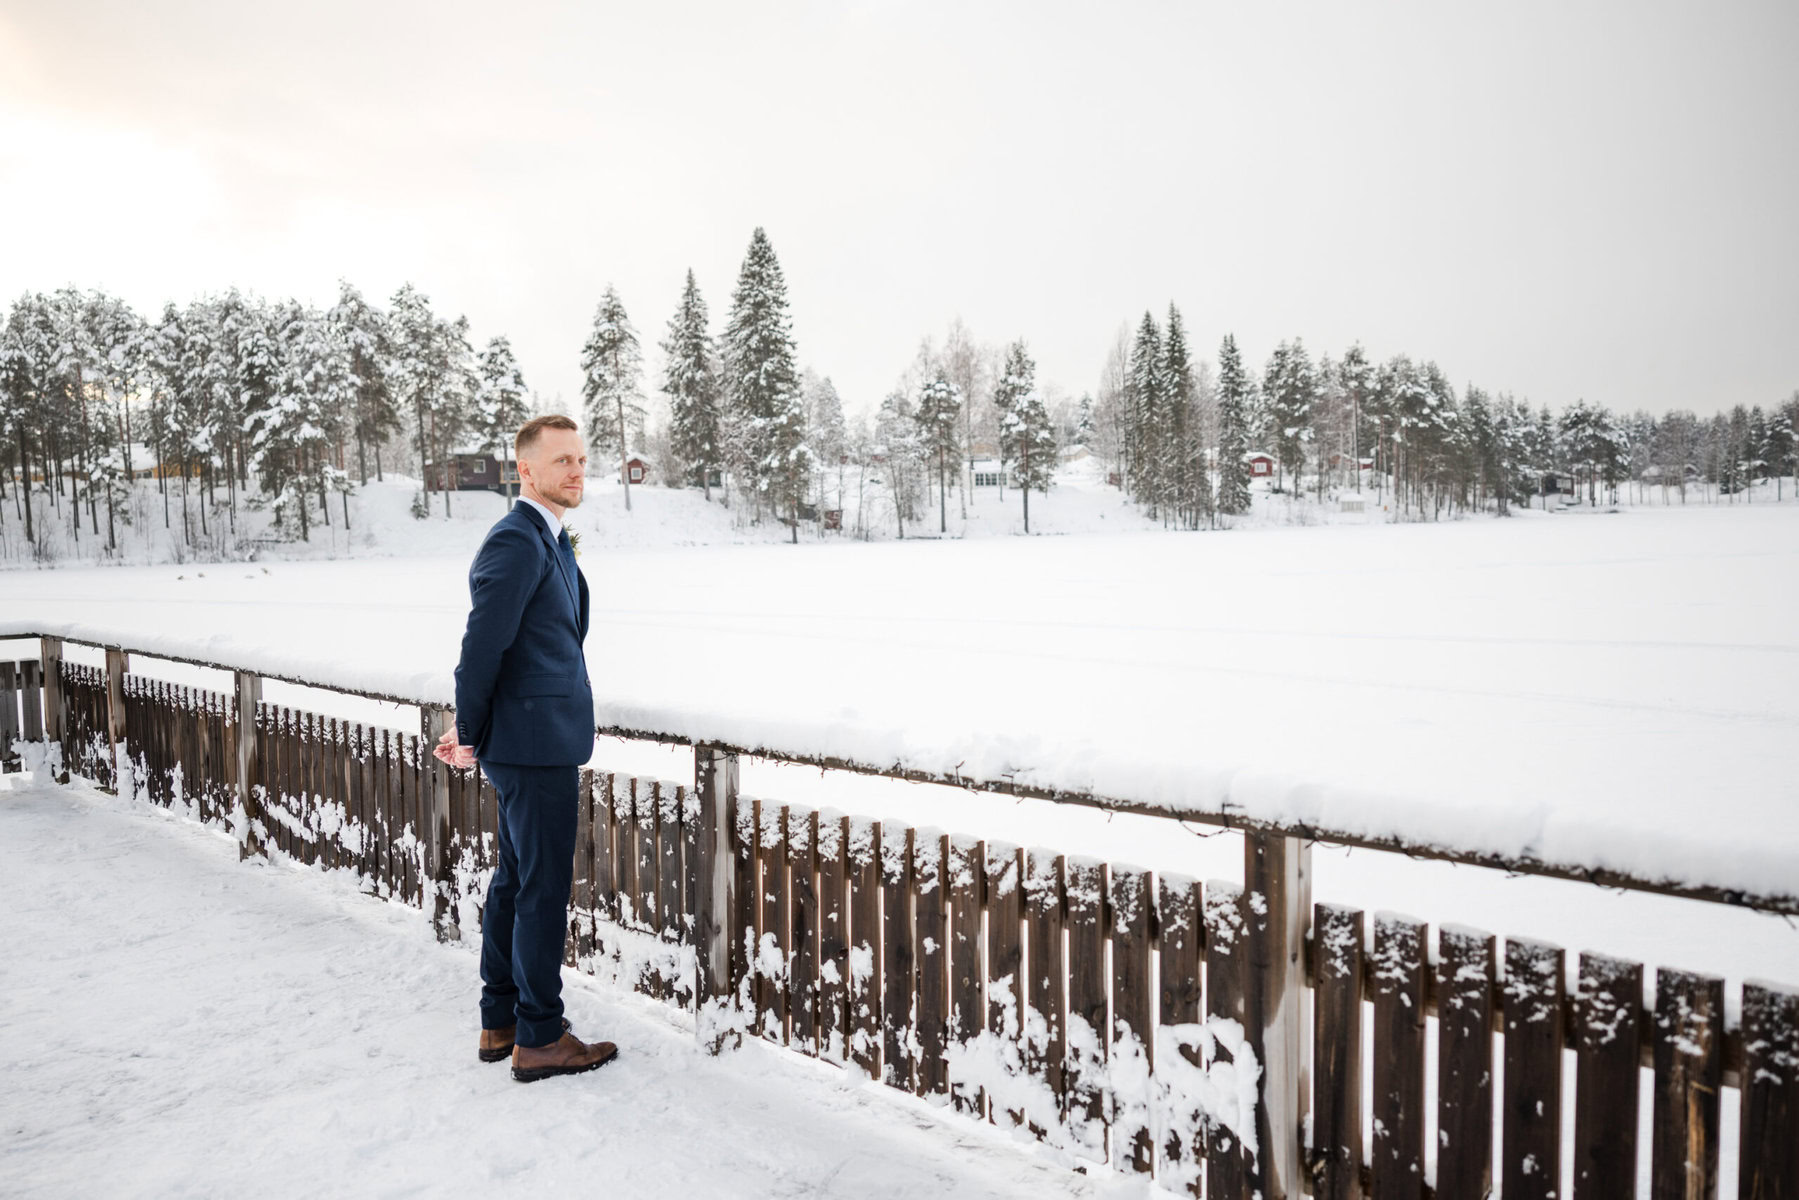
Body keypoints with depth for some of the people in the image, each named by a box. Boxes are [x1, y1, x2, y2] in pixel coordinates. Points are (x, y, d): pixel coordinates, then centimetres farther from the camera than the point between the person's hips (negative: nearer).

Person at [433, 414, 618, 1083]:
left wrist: (472, 732, 16)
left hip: (533, 744, 10)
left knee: (514, 883, 17)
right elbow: (482, 646, -18)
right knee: (544, 890, -1)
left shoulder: (548, 541, 16)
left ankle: (499, 1022, 29)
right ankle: (538, 1039, 12)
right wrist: (471, 738, -7)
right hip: (536, 746, -10)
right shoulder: (516, 542, -17)